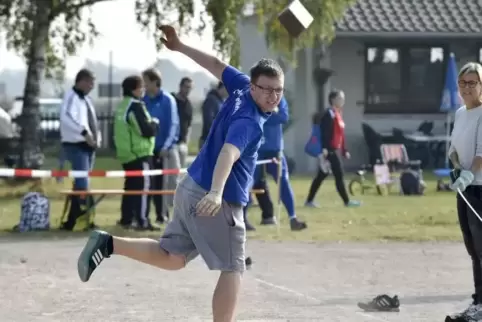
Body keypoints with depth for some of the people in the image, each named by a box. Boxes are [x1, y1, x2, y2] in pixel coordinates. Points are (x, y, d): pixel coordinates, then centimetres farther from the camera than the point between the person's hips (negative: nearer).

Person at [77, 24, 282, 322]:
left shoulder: (243, 86, 5)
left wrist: (180, 47, 31)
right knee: (233, 270, -3)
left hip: (192, 189, 9)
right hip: (218, 201, -9)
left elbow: (217, 66, 18)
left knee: (171, 258, 16)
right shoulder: (248, 121, -23)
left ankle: (109, 244, 4)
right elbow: (228, 152, -40)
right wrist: (216, 192, -57)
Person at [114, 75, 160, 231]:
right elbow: (147, 130, -19)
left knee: (130, 186, 13)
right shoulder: (135, 106, -15)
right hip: (140, 153, -9)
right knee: (143, 186, -7)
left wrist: (150, 124, 18)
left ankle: (126, 219, 15)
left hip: (126, 153, 9)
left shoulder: (122, 106, 13)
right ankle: (142, 221, -9)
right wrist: (155, 123, 0)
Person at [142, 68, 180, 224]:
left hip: (166, 148, -4)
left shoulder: (167, 100, -8)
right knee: (155, 183, 7)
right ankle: (161, 214, 15)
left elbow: (173, 124, -11)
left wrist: (167, 145, -19)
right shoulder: (143, 100, 5)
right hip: (149, 148, 4)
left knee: (171, 182, -5)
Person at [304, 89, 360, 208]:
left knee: (321, 176, 12)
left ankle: (309, 201, 16)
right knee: (339, 175, -5)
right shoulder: (329, 114, -14)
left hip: (336, 150, 10)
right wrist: (324, 149, -29)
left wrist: (344, 150, 23)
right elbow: (325, 133, -22)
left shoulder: (338, 114, 17)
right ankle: (346, 201, 2)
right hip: (330, 150, -10)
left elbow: (340, 134, 22)